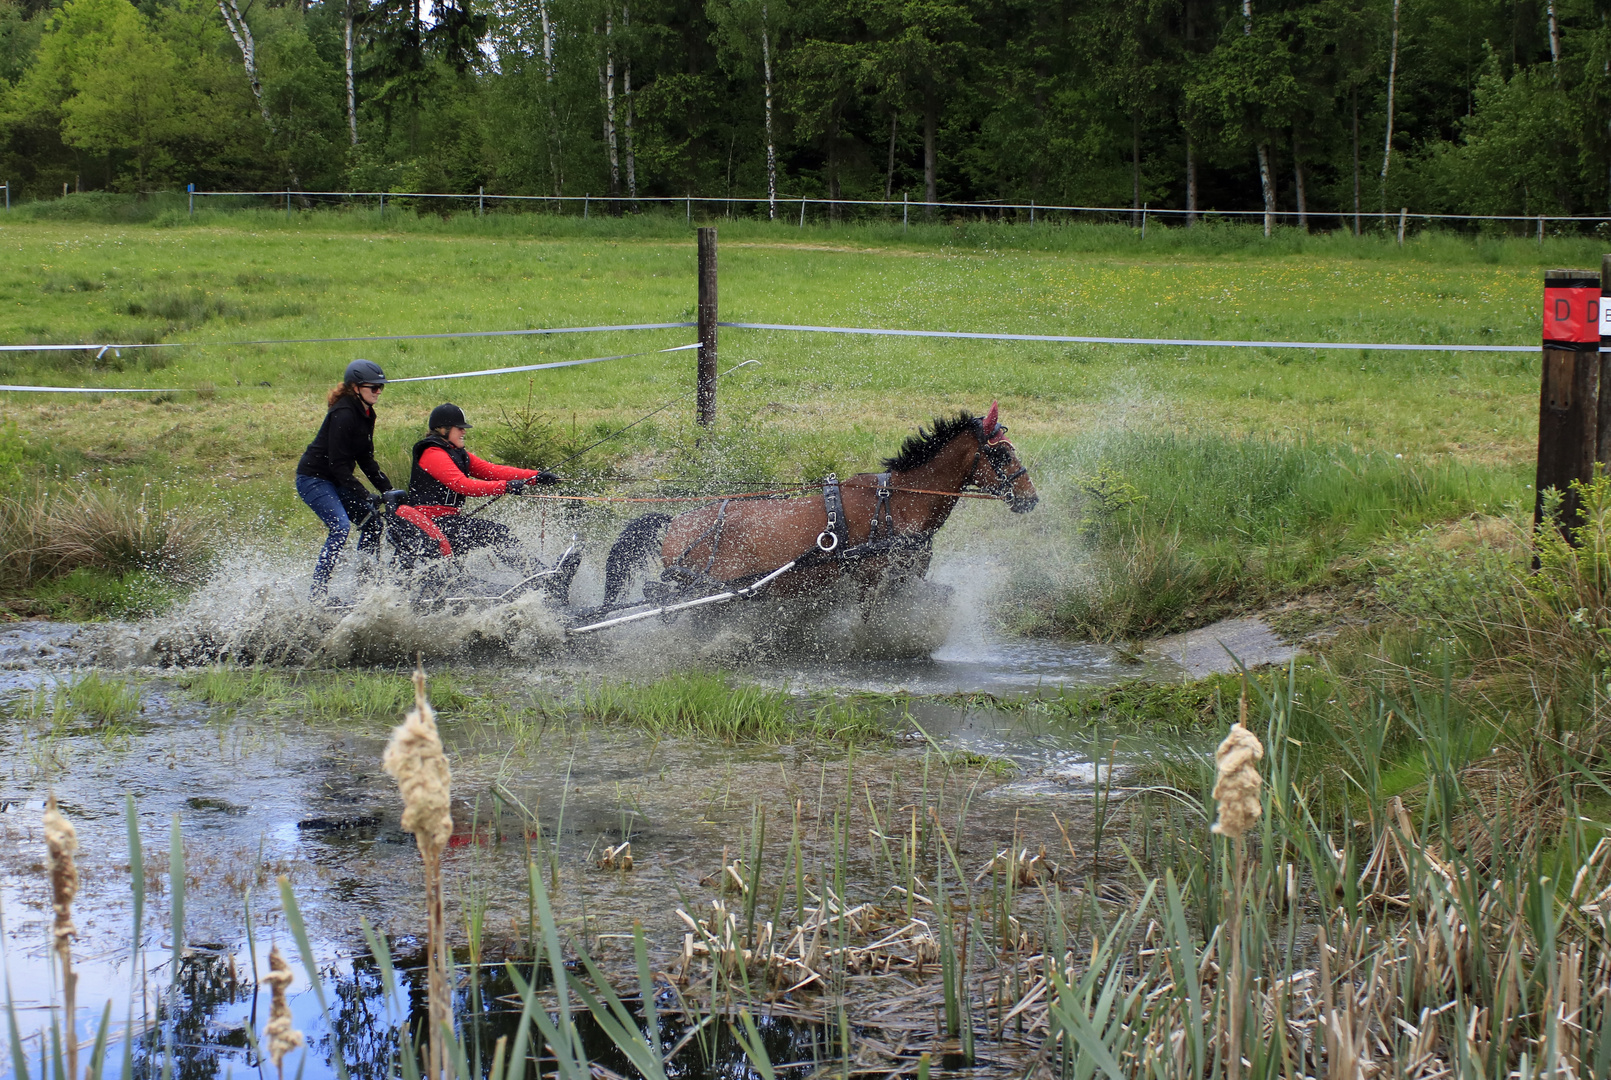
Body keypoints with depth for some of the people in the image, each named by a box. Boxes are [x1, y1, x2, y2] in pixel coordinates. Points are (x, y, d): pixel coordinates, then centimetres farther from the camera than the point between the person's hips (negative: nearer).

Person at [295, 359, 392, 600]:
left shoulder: (366, 414, 7)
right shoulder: (343, 414, -22)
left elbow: (366, 459, 11)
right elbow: (337, 463, -24)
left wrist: (388, 490, 0)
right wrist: (363, 496, -26)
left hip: (335, 481, 10)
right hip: (314, 479, -10)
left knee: (372, 522, 4)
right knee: (341, 527, -24)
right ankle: (318, 592, -22)